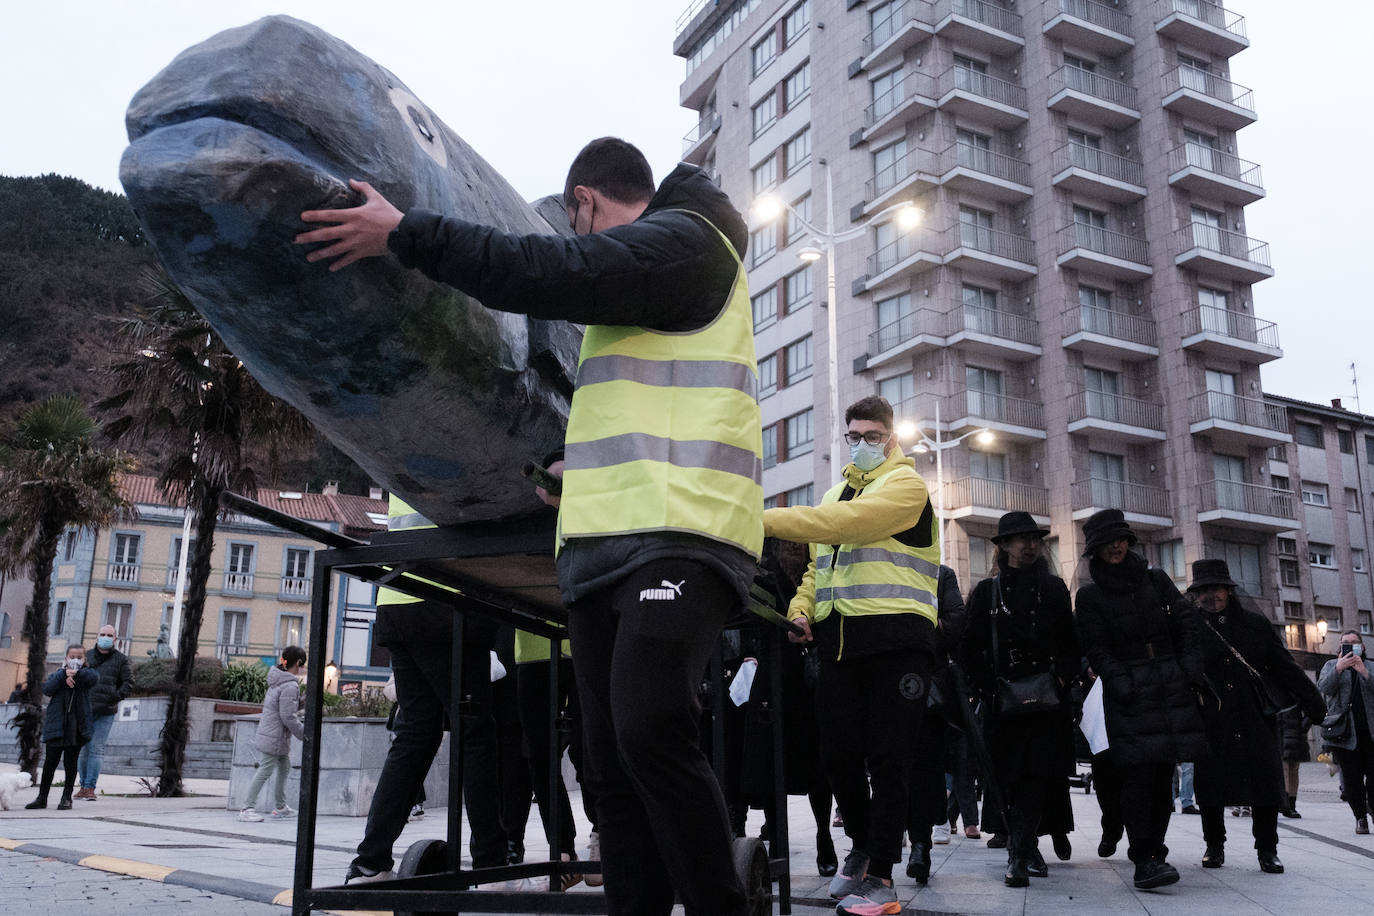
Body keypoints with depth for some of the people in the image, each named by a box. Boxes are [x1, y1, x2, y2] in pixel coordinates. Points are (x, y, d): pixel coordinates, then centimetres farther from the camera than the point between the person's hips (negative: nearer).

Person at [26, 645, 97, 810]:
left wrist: (75, 673, -19)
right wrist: (64, 674, -18)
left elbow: (94, 677, -17)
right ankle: (42, 798, 20)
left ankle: (67, 798, 14)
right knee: (50, 762, 8)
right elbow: (47, 689, -9)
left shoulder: (85, 675, 6)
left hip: (76, 727, -1)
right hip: (56, 726, 1)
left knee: (70, 763, 4)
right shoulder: (57, 675, 10)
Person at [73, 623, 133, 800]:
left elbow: (128, 683, 3)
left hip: (105, 713, -2)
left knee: (97, 749, -5)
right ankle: (83, 786, 15)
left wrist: (114, 697, -9)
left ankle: (90, 787, -3)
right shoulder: (87, 656, 12)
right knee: (83, 749, 6)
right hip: (85, 710, 3)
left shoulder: (121, 659, 6)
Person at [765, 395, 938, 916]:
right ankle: (863, 844, 29)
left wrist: (766, 519, -23)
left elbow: (847, 522, -20)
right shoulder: (835, 492, 22)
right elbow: (818, 563, 24)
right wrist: (800, 609, 3)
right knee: (837, 754, 6)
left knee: (886, 759, -3)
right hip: (839, 638, 6)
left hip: (894, 636, -6)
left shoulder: (906, 485, -3)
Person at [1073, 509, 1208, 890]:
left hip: (1171, 688, 4)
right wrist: (1121, 683, -15)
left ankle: (1154, 850, 15)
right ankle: (1144, 861, -15)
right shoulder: (1090, 595, 5)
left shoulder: (1156, 579, 13)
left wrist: (1190, 671, -1)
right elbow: (1096, 648, -2)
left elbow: (1187, 625, 11)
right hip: (1129, 694, -3)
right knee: (1139, 773, -14)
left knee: (1163, 773, 5)